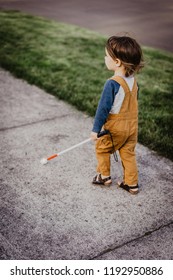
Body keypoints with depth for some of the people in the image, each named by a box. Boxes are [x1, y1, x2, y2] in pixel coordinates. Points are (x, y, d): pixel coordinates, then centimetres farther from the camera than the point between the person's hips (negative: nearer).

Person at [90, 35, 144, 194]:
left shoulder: (112, 83, -24)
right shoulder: (133, 80, -1)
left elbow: (103, 108, -21)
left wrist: (96, 129, -14)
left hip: (116, 128, -6)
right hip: (132, 125, 6)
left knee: (102, 148, 17)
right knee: (129, 154, 16)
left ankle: (104, 176, 29)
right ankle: (132, 184, 21)